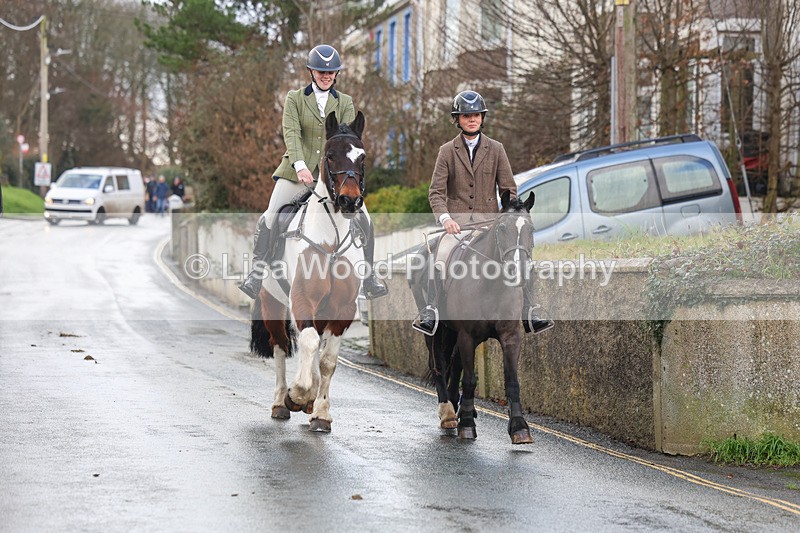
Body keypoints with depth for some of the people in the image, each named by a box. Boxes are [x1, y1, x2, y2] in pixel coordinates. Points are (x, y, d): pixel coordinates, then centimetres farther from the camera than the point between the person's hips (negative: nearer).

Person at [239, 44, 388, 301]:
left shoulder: (345, 103, 9)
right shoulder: (294, 98, 4)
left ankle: (368, 278, 5)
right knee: (270, 217, -10)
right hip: (298, 170, -1)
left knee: (363, 220, -8)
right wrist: (300, 165, -27)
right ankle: (256, 274, 1)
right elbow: (291, 133, -11)